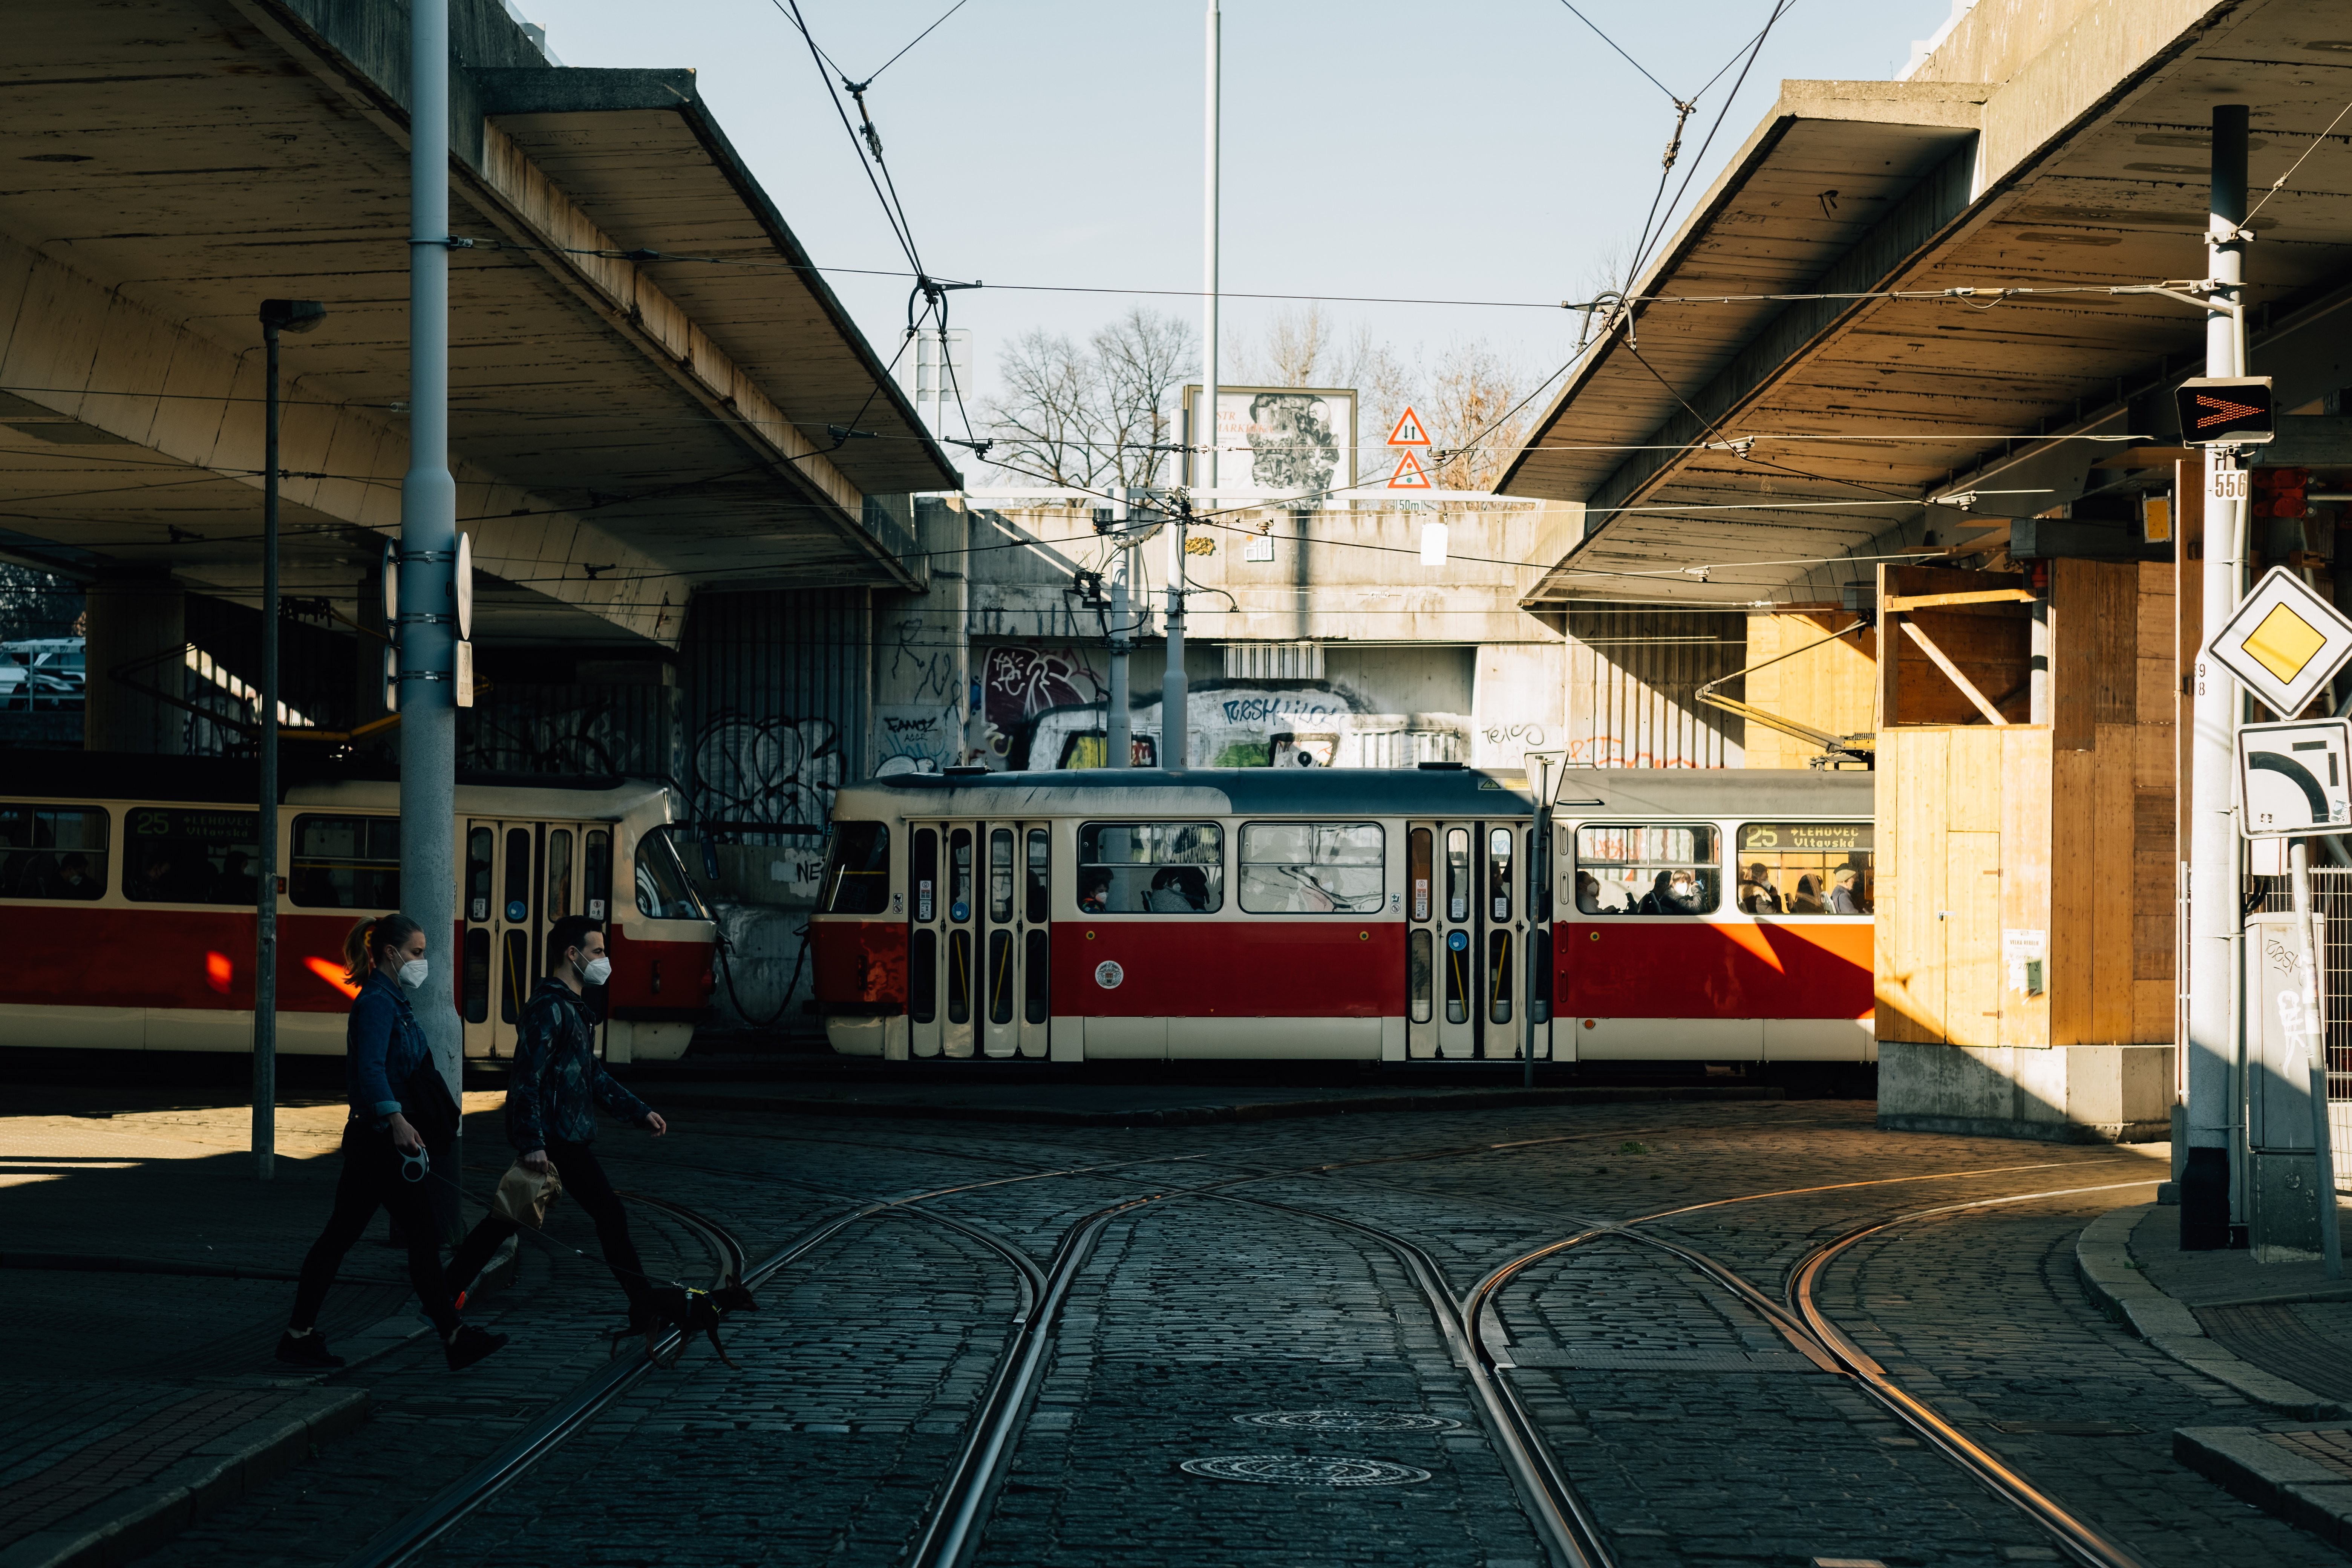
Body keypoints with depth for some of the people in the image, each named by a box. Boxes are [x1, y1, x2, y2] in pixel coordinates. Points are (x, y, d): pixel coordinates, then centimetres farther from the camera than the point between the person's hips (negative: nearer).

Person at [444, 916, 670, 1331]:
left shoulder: (571, 1009, 19)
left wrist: (638, 1111, 19)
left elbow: (594, 1076, 25)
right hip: (558, 1141, -11)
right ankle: (645, 1309, -2)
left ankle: (449, 1290, 18)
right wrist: (532, 1143, -27)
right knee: (610, 1216, -6)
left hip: (569, 1137, 11)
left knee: (509, 1216, 14)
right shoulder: (550, 1009, -15)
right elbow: (527, 1079, -21)